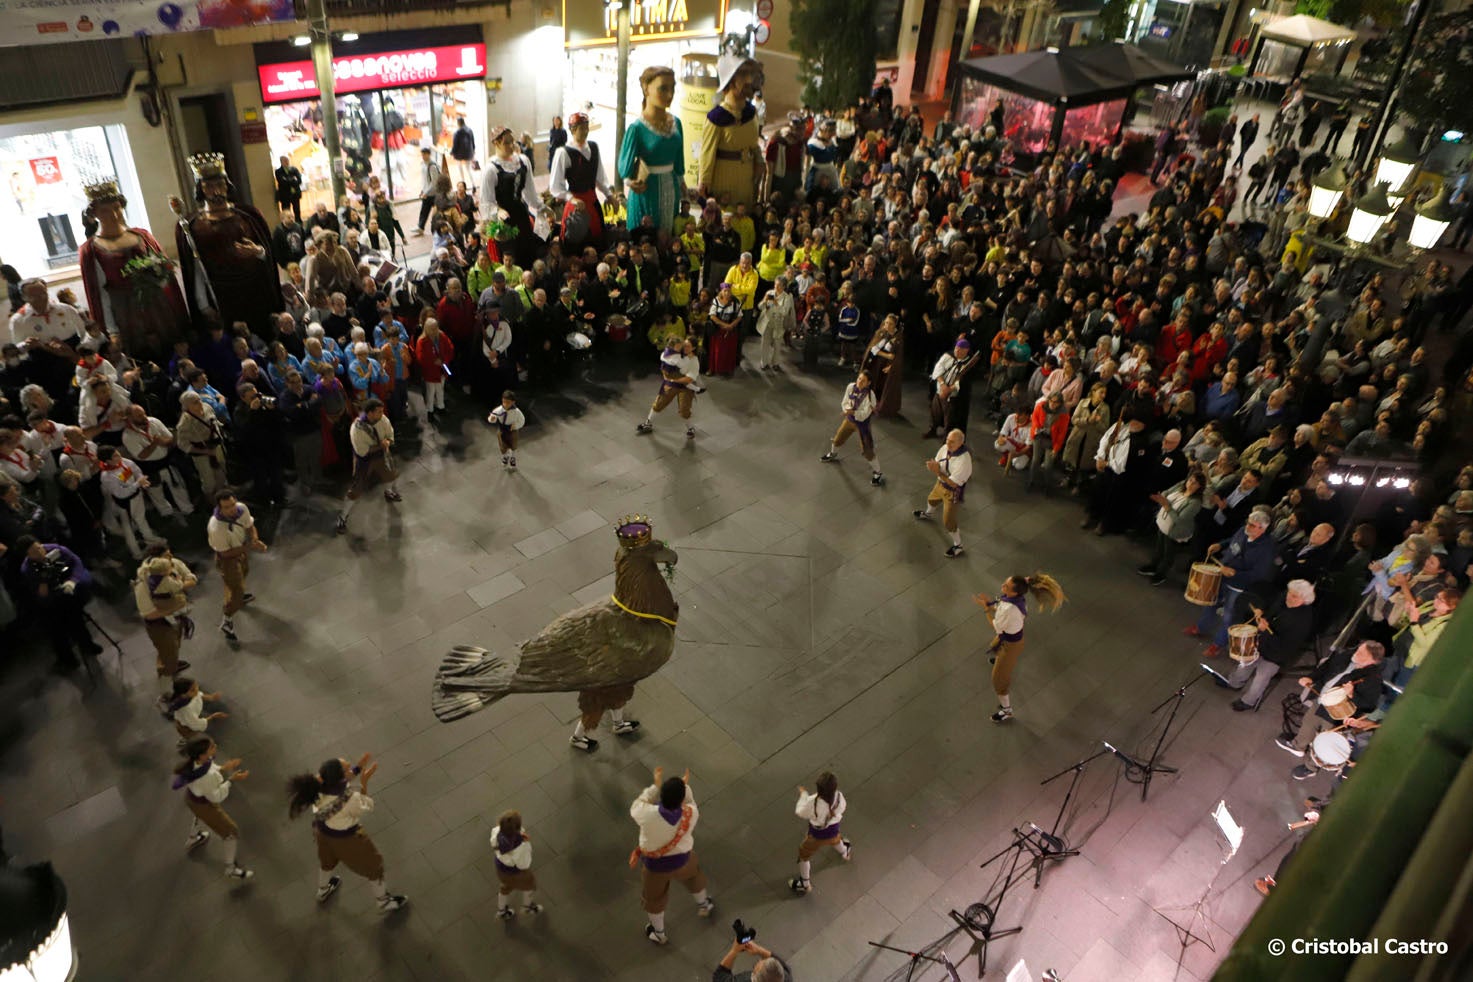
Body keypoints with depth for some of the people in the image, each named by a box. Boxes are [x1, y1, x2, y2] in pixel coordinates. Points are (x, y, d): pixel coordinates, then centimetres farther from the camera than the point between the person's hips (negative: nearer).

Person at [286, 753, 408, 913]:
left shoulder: (317, 782, -29)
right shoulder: (349, 800, -43)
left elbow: (338, 780, -5)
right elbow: (366, 808, -20)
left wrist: (359, 767, -12)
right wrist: (364, 782, -22)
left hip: (322, 830, 5)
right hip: (346, 838, -5)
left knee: (327, 860, 37)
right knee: (372, 865, 21)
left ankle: (323, 891, 67)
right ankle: (384, 902, 44)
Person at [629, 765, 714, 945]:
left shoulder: (648, 814, -38)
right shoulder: (691, 814, -32)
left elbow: (635, 808, -14)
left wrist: (655, 785, -14)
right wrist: (685, 786, 0)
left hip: (654, 864, -1)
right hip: (682, 859, 1)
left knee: (654, 897, 28)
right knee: (694, 876, 36)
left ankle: (659, 933, 51)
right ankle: (703, 905, 63)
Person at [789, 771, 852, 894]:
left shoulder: (812, 801, -41)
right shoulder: (838, 796, -30)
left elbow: (801, 813, -20)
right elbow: (842, 808, -6)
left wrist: (803, 794, -7)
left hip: (817, 834, -4)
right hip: (833, 830, 4)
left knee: (804, 855, 25)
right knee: (835, 839, 41)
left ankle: (805, 884, 43)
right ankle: (845, 853, 73)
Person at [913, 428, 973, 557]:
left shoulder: (964, 460, -38)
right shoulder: (945, 448, -18)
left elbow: (953, 483, -33)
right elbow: (937, 466, -4)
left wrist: (938, 472, -38)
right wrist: (932, 466, -29)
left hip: (953, 492, -7)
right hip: (941, 484, 7)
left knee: (948, 521, 3)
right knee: (931, 499, 35)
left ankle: (958, 546, 27)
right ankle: (927, 514, 71)